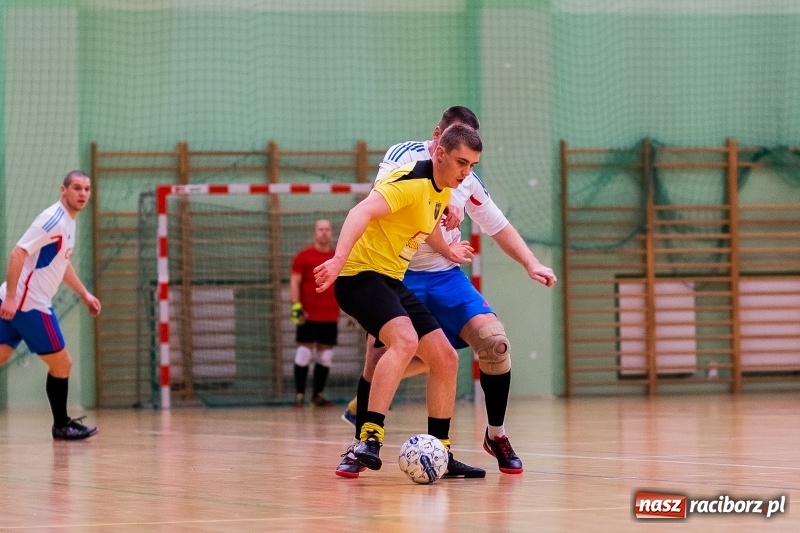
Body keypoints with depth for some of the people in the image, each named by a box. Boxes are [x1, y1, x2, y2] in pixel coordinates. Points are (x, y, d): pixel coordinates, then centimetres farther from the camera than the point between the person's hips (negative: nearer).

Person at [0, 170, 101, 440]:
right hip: (28, 303, -9)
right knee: (61, 364, 3)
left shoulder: (68, 222, 15)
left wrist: (84, 294, 28)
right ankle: (62, 425, 17)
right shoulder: (53, 219, -16)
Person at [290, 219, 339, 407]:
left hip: (331, 316, 4)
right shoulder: (303, 256, 0)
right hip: (308, 316, -4)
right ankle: (300, 395, -2)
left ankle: (318, 395, 12)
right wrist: (296, 306, -13)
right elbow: (294, 282, -3)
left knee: (326, 356, 4)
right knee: (304, 353, -6)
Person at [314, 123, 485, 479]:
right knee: (405, 340, -33)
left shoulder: (443, 191, 11)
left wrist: (447, 251, 44)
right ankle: (369, 439, -37)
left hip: (392, 281, 10)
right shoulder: (412, 181, -18)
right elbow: (362, 212, -33)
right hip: (360, 274, -10)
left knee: (445, 358, 5)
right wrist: (339, 258, -46)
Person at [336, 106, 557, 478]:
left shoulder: (468, 180, 6)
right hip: (397, 276, -4)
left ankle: (496, 434, 5)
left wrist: (531, 264, 4)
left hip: (445, 276, 4)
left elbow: (500, 227, 17)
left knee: (495, 342, -13)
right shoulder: (405, 155, -8)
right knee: (382, 356, -18)